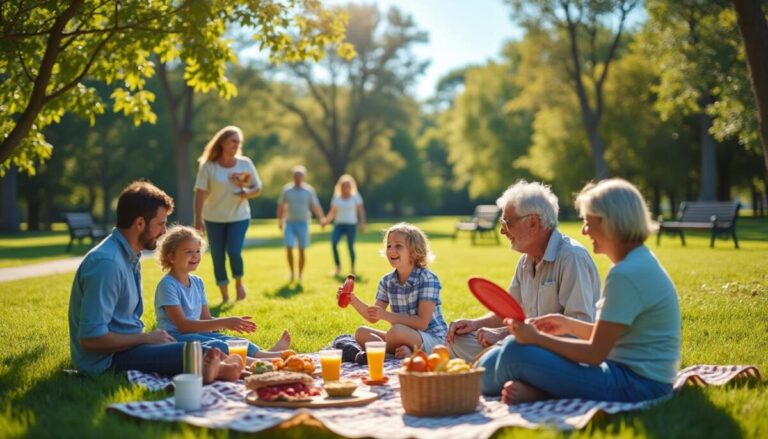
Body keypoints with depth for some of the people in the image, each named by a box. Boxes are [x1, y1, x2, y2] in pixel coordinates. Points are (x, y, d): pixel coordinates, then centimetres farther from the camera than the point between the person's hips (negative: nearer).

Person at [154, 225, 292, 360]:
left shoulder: (197, 282, 13)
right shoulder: (168, 285, -13)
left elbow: (206, 319, 13)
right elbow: (183, 325, -20)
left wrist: (231, 323, -7)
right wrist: (223, 323, -23)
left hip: (197, 333, 9)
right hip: (175, 338, -9)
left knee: (231, 341, -18)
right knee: (215, 346, -33)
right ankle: (260, 356, -52)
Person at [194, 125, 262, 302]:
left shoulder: (245, 163, -2)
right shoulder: (208, 165, -9)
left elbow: (258, 188, 4)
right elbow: (200, 193, -12)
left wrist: (247, 193, -19)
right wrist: (198, 219, -19)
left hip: (239, 217, 0)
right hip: (214, 219, 0)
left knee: (234, 252, -16)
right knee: (218, 257, 2)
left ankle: (239, 282, 14)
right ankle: (224, 296, 16)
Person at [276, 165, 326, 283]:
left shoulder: (309, 190, 0)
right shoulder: (286, 189, 3)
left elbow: (315, 206, -2)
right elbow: (281, 206, 11)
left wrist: (321, 218, -17)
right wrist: (280, 220, 6)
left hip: (303, 223, 0)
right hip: (289, 223, 0)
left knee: (301, 251, 3)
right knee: (289, 249, -9)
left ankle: (300, 276, 14)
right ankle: (292, 272, 9)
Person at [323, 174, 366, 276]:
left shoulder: (355, 197, 1)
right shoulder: (336, 198, 7)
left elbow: (361, 211, 1)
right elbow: (332, 212, 9)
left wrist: (362, 223, -9)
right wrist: (326, 220, -5)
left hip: (351, 225, -2)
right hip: (338, 224, 2)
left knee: (350, 246, -10)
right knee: (333, 243, -18)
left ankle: (352, 268, 12)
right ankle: (338, 267, -7)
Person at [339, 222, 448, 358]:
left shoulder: (427, 279, -16)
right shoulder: (387, 281, 3)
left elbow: (422, 323, -21)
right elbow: (373, 318, 8)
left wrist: (386, 315, -27)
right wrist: (354, 301, -10)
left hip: (433, 340, -8)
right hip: (405, 337, 8)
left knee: (396, 330, -36)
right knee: (361, 333, -7)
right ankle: (403, 351, -23)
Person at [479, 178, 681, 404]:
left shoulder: (626, 275, -20)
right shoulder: (640, 262, 11)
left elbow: (596, 353, -19)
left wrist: (537, 338, -13)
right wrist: (571, 325, 11)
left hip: (636, 384, -11)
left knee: (516, 352, -20)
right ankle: (537, 390, -5)